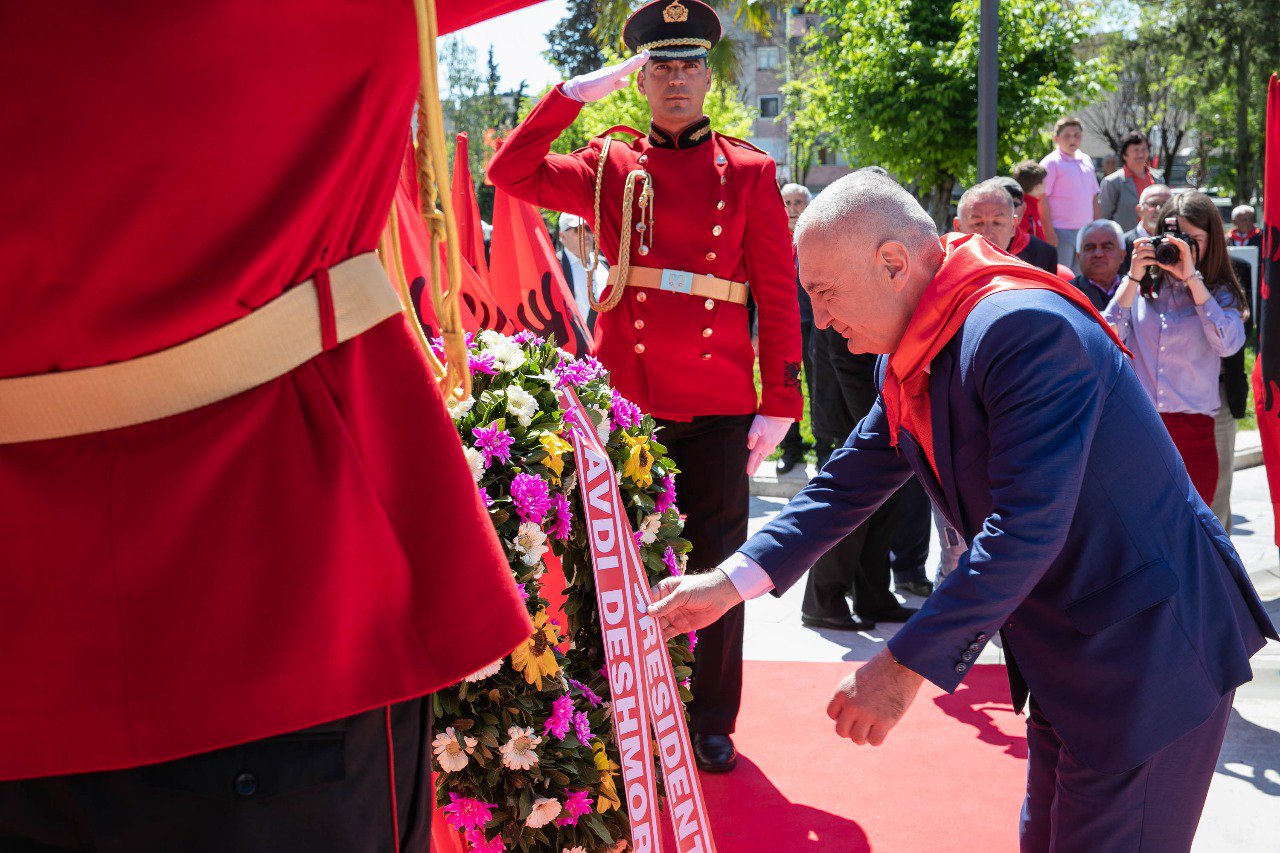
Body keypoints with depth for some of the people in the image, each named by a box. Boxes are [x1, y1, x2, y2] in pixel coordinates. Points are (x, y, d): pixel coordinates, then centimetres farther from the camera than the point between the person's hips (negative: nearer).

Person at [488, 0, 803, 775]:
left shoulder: (749, 171, 4)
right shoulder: (610, 165, 8)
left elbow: (778, 292, 1)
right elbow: (512, 173, -2)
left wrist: (780, 402, -5)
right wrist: (576, 92, -7)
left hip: (718, 404, -1)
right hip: (624, 396, 1)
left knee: (717, 564, 7)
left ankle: (712, 723, 22)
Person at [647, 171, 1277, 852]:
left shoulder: (1026, 329, -27)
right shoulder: (906, 364, 4)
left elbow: (1028, 525, -32)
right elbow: (849, 483, 11)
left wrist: (907, 665, -29)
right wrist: (731, 581, 3)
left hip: (1149, 643, -9)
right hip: (1062, 656, 9)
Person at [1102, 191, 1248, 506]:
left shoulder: (1221, 294, 7)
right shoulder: (1141, 287, 9)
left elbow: (1228, 344, -14)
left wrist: (1192, 279, -13)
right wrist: (1133, 278, -7)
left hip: (1192, 436, 0)